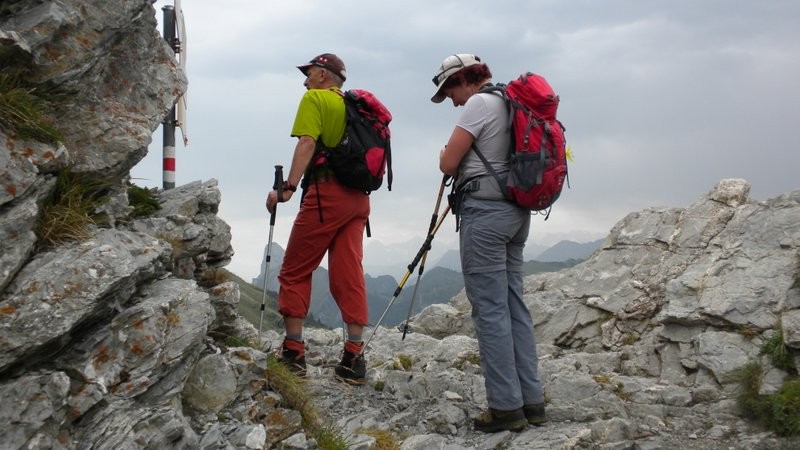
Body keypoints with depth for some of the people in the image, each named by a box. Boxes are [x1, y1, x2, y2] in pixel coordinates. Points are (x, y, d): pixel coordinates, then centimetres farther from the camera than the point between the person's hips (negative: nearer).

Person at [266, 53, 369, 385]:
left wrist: (288, 187, -22)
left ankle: (293, 350, 1)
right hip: (358, 197, 7)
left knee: (295, 272, 2)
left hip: (326, 192, -7)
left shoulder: (314, 98, 1)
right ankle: (354, 355, 1)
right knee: (349, 274, 4)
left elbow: (307, 144, -14)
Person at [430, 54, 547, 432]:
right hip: (517, 211, 9)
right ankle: (532, 400, 11)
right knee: (514, 304, 9)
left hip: (484, 210, -9)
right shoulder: (511, 103, 19)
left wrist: (446, 151, 10)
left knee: (490, 309, -7)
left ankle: (506, 407, -5)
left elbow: (447, 164, -11)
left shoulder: (478, 104, -9)